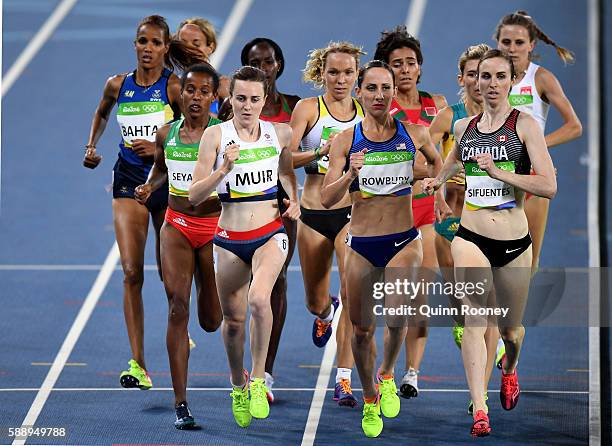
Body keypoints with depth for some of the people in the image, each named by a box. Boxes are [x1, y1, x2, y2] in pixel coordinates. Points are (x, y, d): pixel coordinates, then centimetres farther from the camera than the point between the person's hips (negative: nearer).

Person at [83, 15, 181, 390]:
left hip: (169, 180, -2)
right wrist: (91, 146, 13)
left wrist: (161, 148, -23)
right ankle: (138, 365, -16)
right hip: (129, 181, 2)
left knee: (169, 274, 8)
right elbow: (102, 113, 24)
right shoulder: (117, 85, 1)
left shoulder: (174, 87, -9)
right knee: (132, 273, -12)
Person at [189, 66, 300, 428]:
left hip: (270, 235, 0)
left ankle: (258, 380, -14)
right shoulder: (216, 135, -6)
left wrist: (294, 201, 8)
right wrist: (223, 169, -23)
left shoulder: (280, 133, 2)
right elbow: (194, 196, -8)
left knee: (258, 299, -28)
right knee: (233, 320, 10)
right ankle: (239, 387, 37)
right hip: (230, 240, 0)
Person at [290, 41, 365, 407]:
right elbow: (287, 157, -10)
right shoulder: (308, 109, -1)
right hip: (314, 212, 0)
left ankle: (344, 379, -14)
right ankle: (325, 315, 53)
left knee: (353, 293, -17)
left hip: (353, 211, 0)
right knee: (315, 302, 14)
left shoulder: (367, 113, 5)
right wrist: (322, 151, -25)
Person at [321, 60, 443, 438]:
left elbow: (438, 162, 24)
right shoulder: (345, 140, -2)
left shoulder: (415, 134, 0)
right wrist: (350, 174, -23)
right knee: (363, 330, 10)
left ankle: (388, 375, 5)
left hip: (404, 240, -1)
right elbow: (327, 199, -8)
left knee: (396, 315, -24)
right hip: (361, 246, 1)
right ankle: (370, 399, 34)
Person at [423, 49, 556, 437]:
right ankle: (479, 409, -22)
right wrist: (439, 179, 16)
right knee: (474, 320, -17)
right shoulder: (464, 127, 8)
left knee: (511, 329, 13)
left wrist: (499, 173, -23)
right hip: (471, 239, 2)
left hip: (515, 243, -1)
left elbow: (549, 186, -16)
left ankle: (510, 372, 48)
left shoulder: (525, 124, -6)